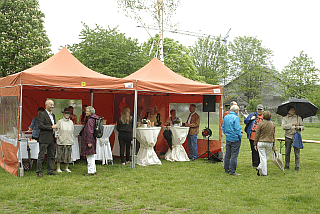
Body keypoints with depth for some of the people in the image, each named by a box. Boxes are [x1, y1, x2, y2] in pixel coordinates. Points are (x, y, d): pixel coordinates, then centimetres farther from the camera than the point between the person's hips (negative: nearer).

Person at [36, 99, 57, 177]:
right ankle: (39, 171, 3)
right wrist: (51, 127, -17)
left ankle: (50, 171, 17)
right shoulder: (41, 114, -6)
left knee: (51, 156, 10)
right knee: (41, 156, -2)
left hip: (52, 138, 8)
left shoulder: (53, 115, 18)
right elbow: (40, 126, -16)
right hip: (44, 139, -7)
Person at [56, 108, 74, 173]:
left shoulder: (71, 122, 12)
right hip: (61, 141, -3)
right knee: (60, 155, -1)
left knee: (68, 155, 5)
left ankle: (66, 168, 16)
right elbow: (57, 131, 3)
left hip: (69, 141, 3)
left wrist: (72, 141, 12)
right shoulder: (60, 121, 1)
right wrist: (58, 136, -9)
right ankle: (58, 168, 10)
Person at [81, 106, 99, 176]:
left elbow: (90, 132, -21)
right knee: (91, 156, 16)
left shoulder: (90, 120, -16)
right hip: (92, 140, 10)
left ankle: (91, 171, 1)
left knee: (90, 156, -4)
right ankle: (93, 170, 24)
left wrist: (89, 142, -22)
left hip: (89, 140, -10)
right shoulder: (93, 119, 14)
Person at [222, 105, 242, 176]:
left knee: (227, 154, 14)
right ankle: (232, 171, 1)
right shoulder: (236, 117, -15)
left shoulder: (226, 117, 8)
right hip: (235, 139, -7)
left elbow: (223, 127, 13)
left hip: (228, 138, 7)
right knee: (234, 155, -1)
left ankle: (226, 169, 22)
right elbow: (237, 129, -19)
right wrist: (240, 135, -4)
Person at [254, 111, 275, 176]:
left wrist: (255, 144, 2)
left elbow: (257, 135, -6)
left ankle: (264, 172, 0)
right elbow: (274, 135, 11)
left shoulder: (260, 124, -8)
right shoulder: (273, 124, 4)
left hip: (261, 142, -3)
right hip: (270, 143, 3)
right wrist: (274, 144, 19)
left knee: (262, 157, 1)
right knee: (266, 157, 16)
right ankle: (260, 167, 5)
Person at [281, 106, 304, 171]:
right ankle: (287, 165, 18)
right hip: (288, 137, 1)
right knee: (287, 152, 6)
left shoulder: (298, 118, 10)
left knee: (297, 152, -3)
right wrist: (292, 124, -16)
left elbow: (303, 126, 10)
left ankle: (297, 167, 3)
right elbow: (283, 126, -8)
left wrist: (299, 127, -12)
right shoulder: (285, 118, 7)